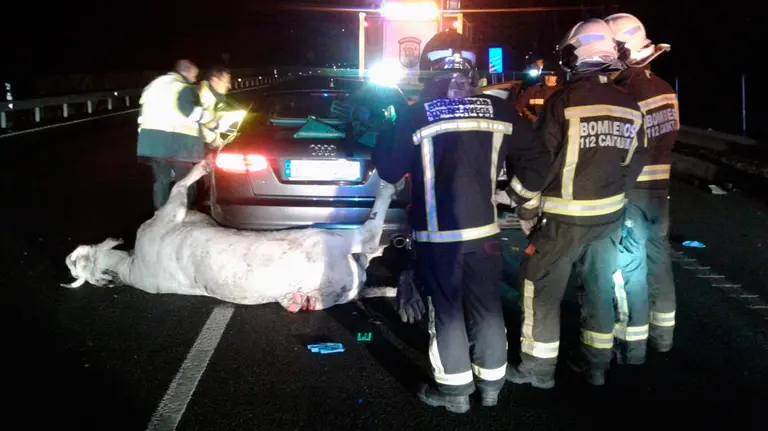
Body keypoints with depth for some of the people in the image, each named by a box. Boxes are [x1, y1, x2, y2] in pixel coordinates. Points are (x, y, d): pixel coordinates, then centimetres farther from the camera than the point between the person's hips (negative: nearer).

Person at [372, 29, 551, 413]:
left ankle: (455, 389, 17)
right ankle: (491, 382, 26)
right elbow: (536, 159, 4)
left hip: (436, 234, -3)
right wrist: (520, 193, 20)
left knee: (446, 310, 8)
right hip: (484, 229, 3)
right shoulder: (499, 111, -1)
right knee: (487, 307, 14)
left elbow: (390, 171, -2)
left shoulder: (415, 116, -11)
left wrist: (378, 138, 15)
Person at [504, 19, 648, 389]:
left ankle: (538, 368, 14)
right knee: (600, 287, 17)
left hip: (564, 217, -6)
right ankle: (596, 363, 29)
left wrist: (527, 211, -1)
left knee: (541, 288, 6)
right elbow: (634, 164, 8)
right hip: (610, 215, 6)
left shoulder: (563, 102, -15)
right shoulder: (630, 108, 2)